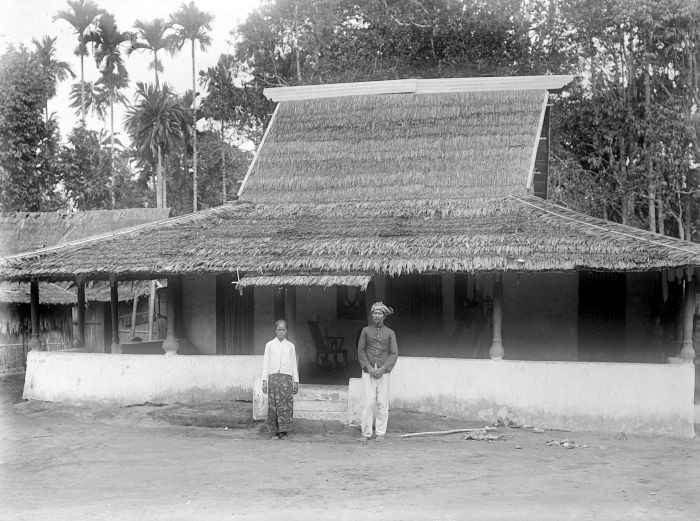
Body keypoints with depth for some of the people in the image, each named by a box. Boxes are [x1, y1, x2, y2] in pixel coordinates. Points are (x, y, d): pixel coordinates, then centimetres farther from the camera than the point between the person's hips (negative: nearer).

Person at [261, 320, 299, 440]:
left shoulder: (290, 346, 13)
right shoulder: (269, 345, 10)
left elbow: (294, 364, 14)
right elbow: (265, 363, 9)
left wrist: (296, 382, 10)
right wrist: (264, 381, 2)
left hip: (286, 377, 0)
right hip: (273, 376, 0)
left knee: (286, 405, -9)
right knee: (272, 406, -4)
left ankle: (284, 432, -6)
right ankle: (275, 432, 1)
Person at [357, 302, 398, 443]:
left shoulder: (390, 333, 6)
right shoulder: (366, 331, 6)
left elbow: (394, 353, 2)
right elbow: (361, 351, 4)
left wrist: (383, 368, -10)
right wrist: (368, 367, -9)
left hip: (383, 372, 0)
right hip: (368, 372, 0)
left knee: (382, 403, 0)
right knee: (369, 402, -7)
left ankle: (380, 433, 9)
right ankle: (366, 433, -1)